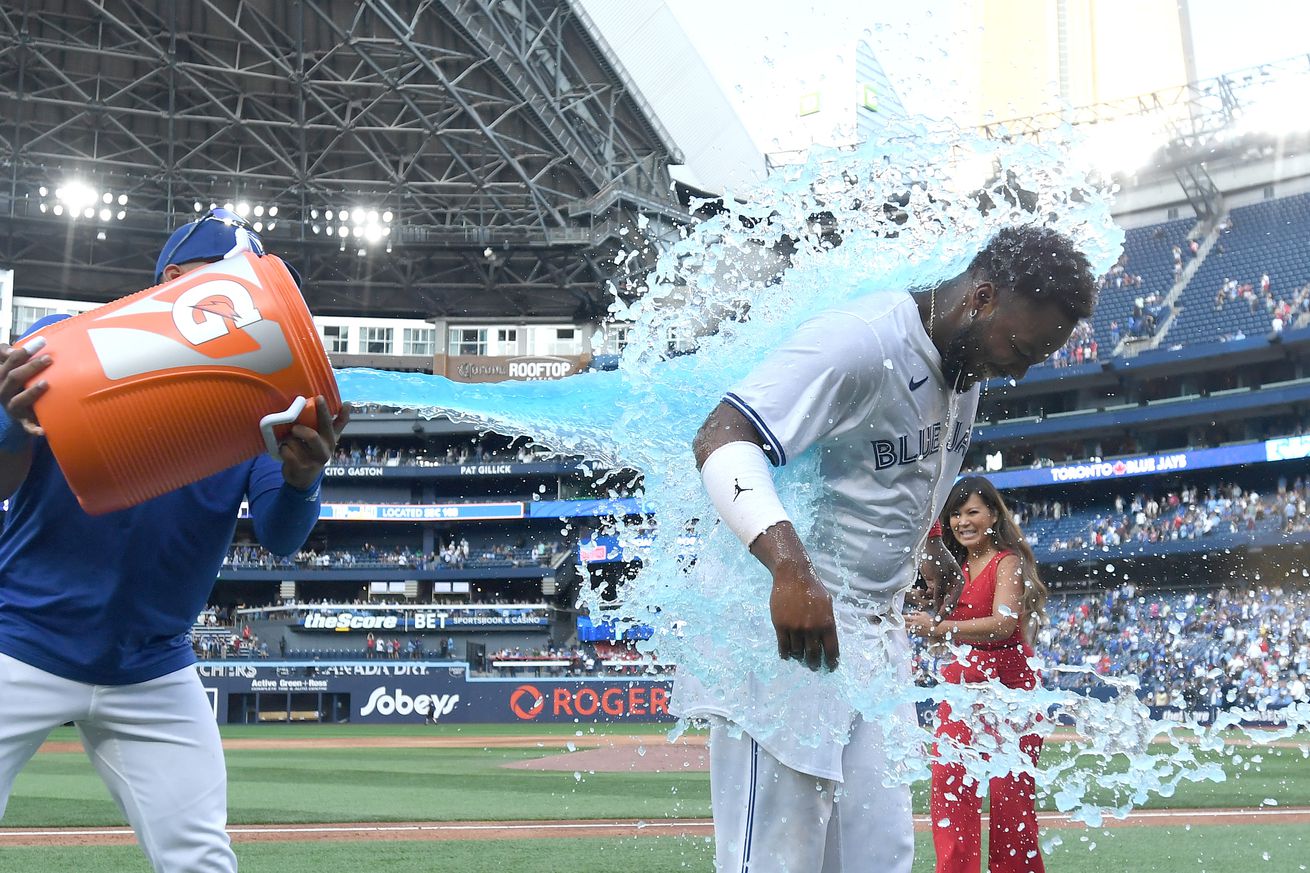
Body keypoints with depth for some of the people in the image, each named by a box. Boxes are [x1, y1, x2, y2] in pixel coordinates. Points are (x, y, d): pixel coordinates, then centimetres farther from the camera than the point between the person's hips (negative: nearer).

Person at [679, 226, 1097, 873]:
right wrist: (791, 567, -39)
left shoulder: (967, 371, 11)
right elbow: (722, 437, -26)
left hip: (877, 642, 9)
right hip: (784, 628, -9)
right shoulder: (861, 341, -18)